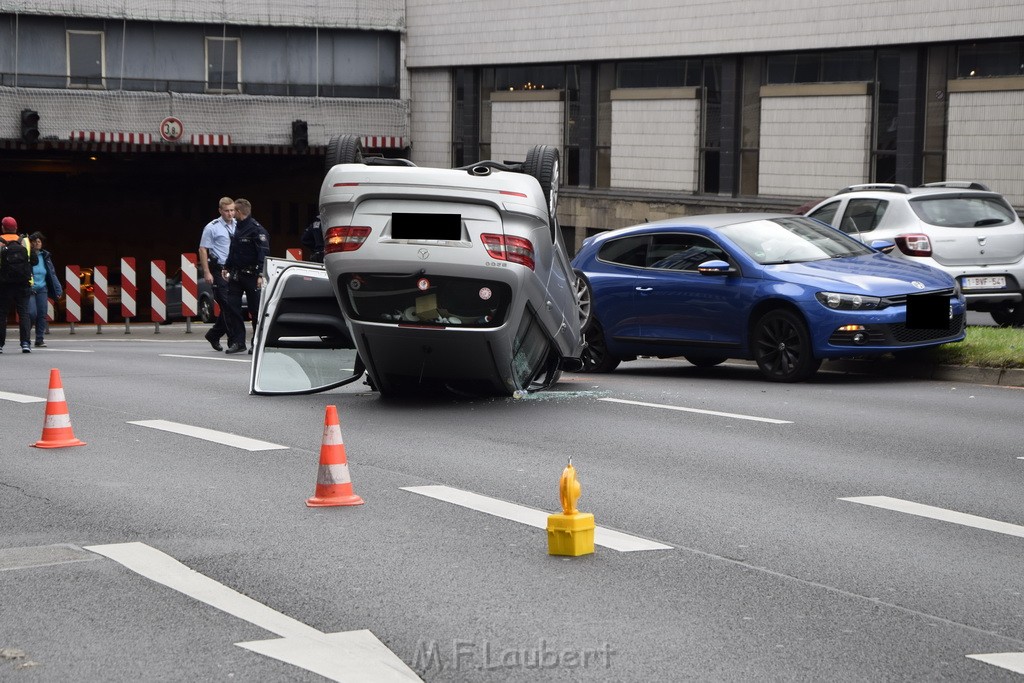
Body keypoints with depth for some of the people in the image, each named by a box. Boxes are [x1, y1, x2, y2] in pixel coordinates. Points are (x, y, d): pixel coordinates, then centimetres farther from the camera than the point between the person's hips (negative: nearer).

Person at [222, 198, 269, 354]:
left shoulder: (256, 229, -11)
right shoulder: (237, 228, 14)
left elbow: (263, 253, -16)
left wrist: (260, 275, -22)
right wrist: (227, 268, 21)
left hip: (251, 275, -8)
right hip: (236, 275, 8)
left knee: (256, 310, 0)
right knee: (230, 306, -1)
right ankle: (237, 341, 4)